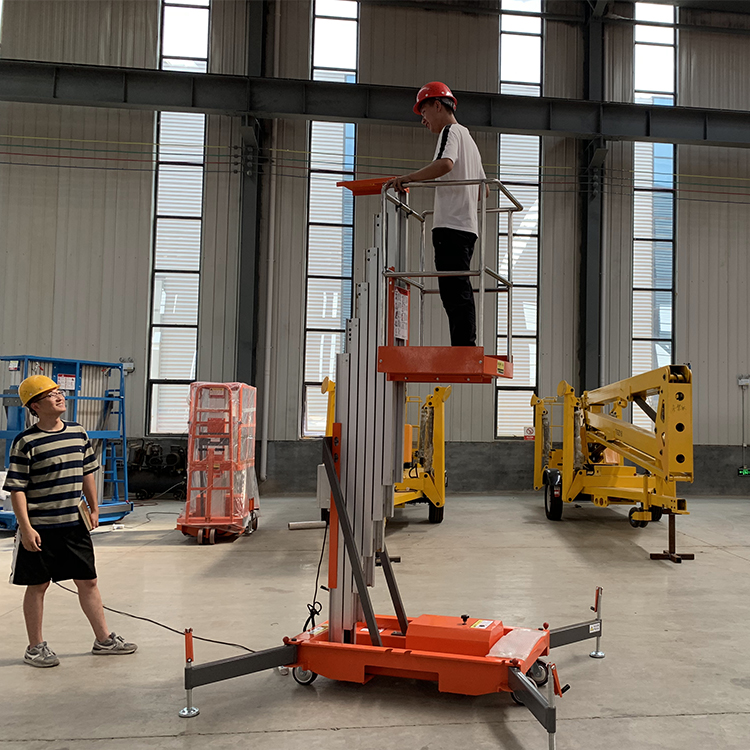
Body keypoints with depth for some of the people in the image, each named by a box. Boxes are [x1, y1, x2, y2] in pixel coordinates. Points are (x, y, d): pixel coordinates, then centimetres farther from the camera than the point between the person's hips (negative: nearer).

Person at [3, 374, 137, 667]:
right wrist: (26, 528, -16)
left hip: (75, 524, 5)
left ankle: (103, 639, 23)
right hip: (40, 528, -5)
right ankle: (35, 647, 23)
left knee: (88, 581, 11)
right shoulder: (25, 443, -11)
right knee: (38, 585, 7)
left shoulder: (78, 433, 6)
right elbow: (16, 488, -12)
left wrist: (94, 509, 17)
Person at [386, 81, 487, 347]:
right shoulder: (469, 138, 28)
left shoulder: (450, 131, -1)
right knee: (458, 294, 7)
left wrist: (408, 178, -18)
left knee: (455, 293, -14)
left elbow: (445, 164, -23)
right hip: (466, 227, 10)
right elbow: (483, 189, 32)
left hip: (451, 225, -10)